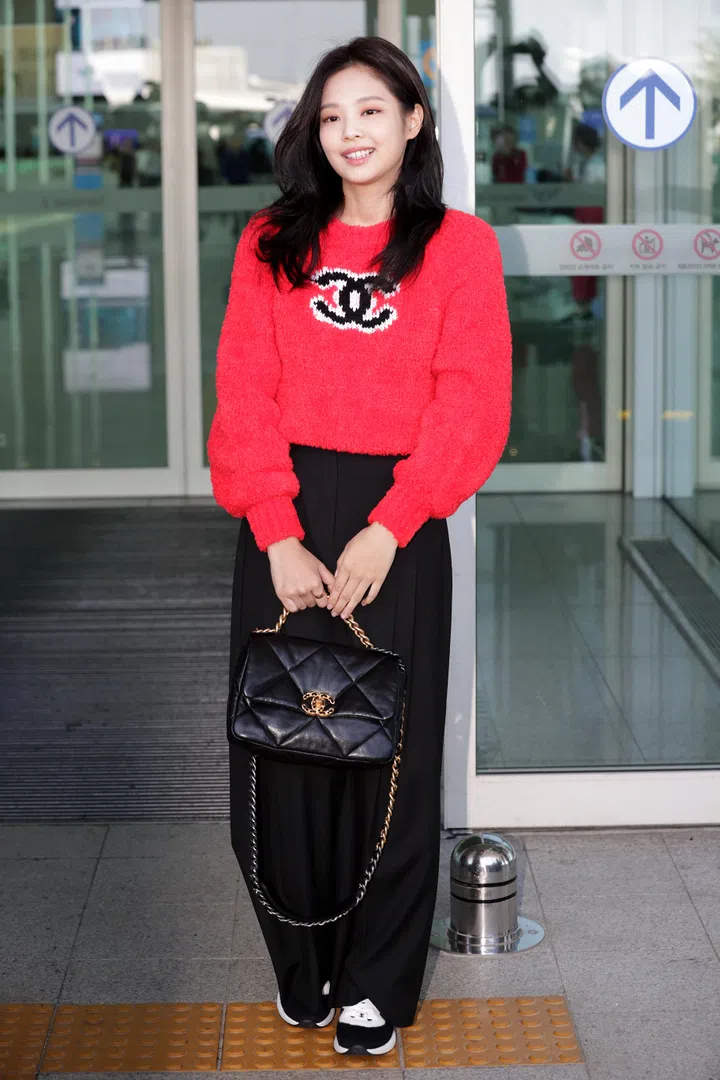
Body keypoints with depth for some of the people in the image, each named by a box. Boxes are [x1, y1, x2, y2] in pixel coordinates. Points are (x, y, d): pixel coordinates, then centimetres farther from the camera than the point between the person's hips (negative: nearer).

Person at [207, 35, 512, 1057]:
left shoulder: (459, 245, 3)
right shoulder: (272, 243, 8)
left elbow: (472, 409, -5)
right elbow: (244, 397, 0)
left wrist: (386, 530, -14)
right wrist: (279, 537, -11)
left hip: (396, 521, -2)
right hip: (285, 520, 2)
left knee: (391, 749, 4)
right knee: (284, 742, 5)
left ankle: (376, 982, 18)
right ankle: (304, 969, 22)